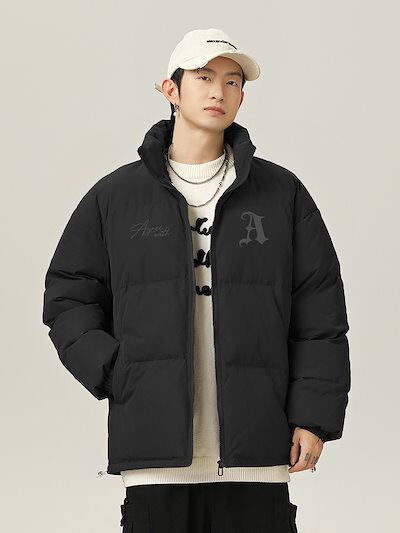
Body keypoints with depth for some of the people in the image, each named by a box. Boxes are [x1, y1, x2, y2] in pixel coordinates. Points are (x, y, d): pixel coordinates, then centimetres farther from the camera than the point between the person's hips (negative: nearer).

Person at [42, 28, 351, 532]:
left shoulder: (283, 193, 11)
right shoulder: (114, 197, 11)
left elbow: (319, 316, 8)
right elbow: (68, 300, 12)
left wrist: (313, 416, 0)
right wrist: (118, 376, -3)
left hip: (256, 452, 0)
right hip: (156, 448, 0)